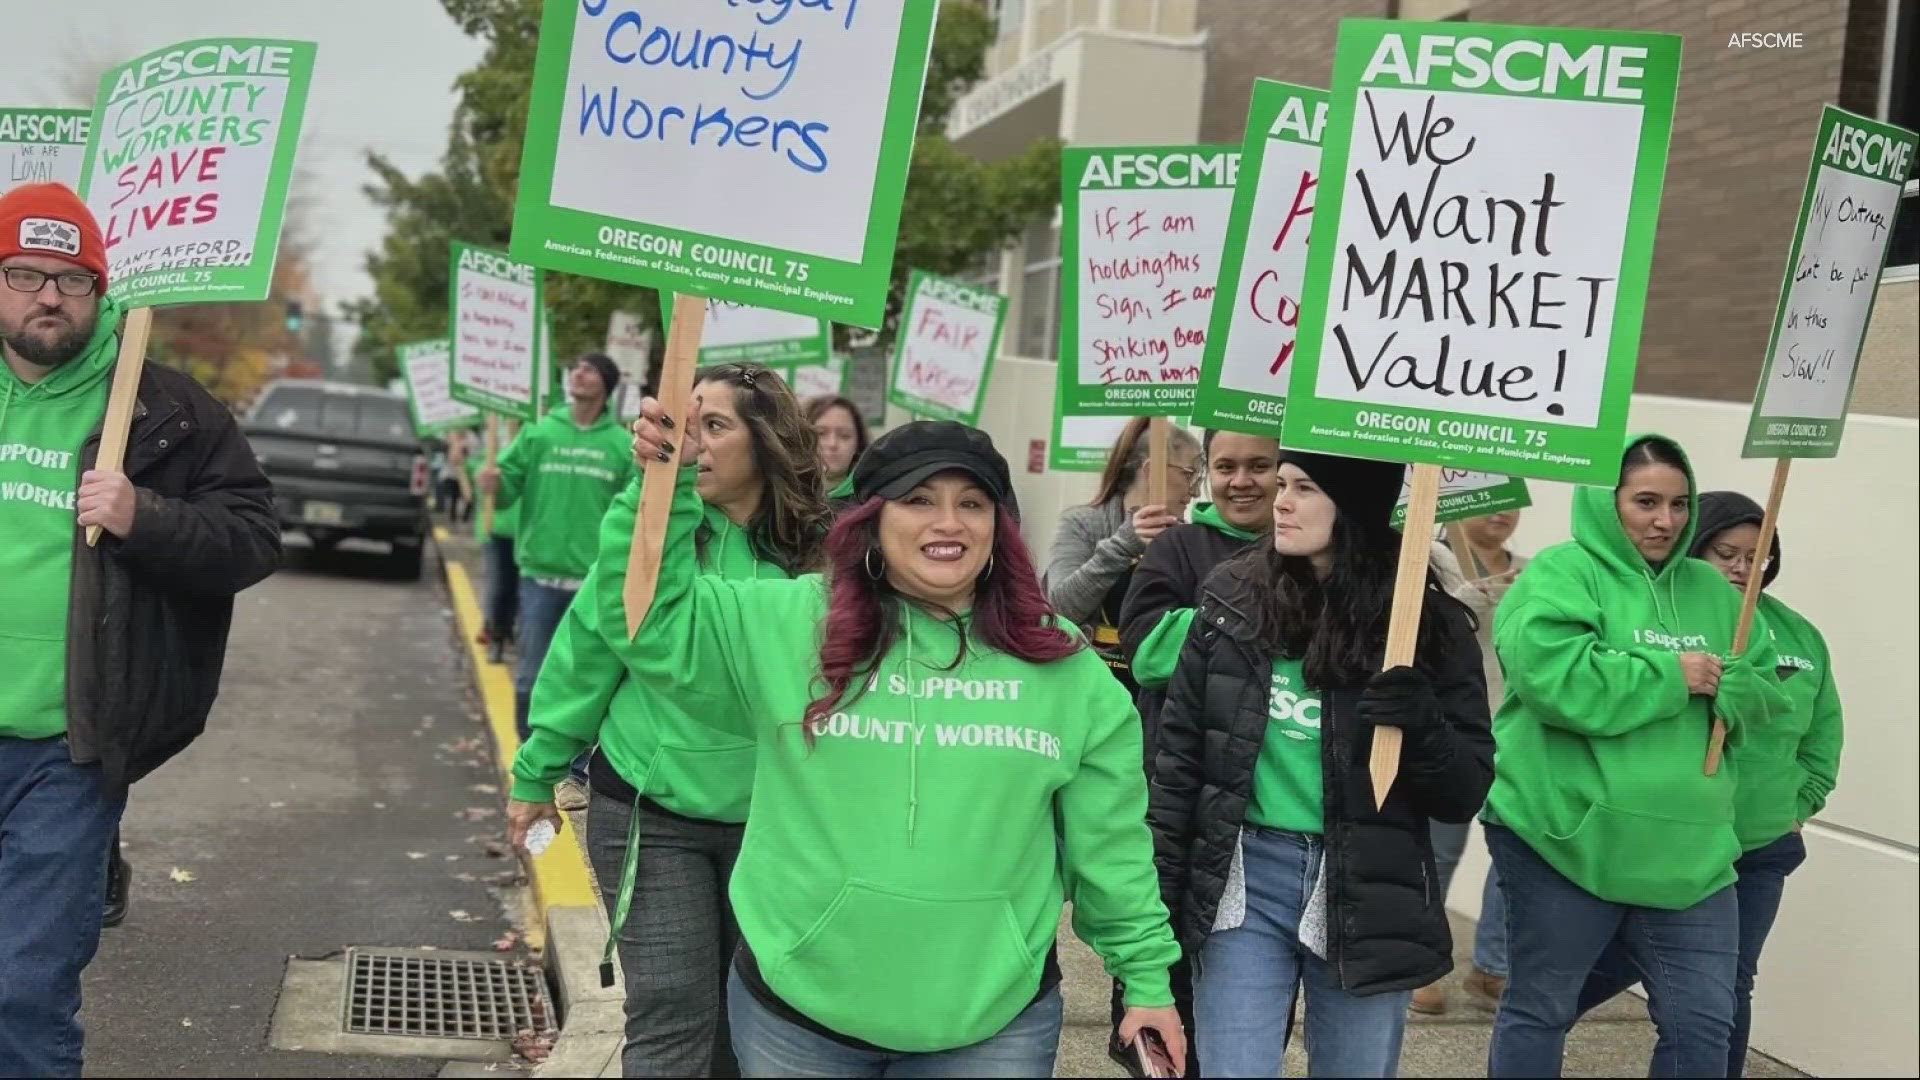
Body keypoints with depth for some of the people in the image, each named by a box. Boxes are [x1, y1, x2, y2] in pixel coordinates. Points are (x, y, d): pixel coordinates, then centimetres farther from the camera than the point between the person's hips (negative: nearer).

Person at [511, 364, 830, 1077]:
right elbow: (586, 655, -4)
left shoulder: (817, 551, -6)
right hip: (650, 815, -2)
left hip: (768, 821, 2)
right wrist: (537, 772, 2)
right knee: (673, 1018, -2)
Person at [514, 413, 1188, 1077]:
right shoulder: (789, 626, -3)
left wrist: (1147, 976, 7)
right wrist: (662, 484, -15)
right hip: (795, 1008, 0)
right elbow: (653, 620, -4)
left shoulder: (1068, 672, 0)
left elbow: (1108, 844, 6)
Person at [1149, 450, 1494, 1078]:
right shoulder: (1232, 598, 1)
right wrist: (1157, 888, 1)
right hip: (1244, 881, 1)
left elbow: (1465, 794, -2)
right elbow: (1181, 752, 4)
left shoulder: (1429, 622, -3)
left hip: (1367, 896, 0)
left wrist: (1422, 726, -22)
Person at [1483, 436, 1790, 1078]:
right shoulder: (1561, 574, -9)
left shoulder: (1711, 589, 13)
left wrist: (1725, 687, -8)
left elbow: (1767, 686, 16)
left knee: (1704, 1023, 10)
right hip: (1566, 836, -6)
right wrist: (1671, 677, -15)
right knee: (1540, 1010, 9)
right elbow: (1551, 677, -24)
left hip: (1687, 850, 6)